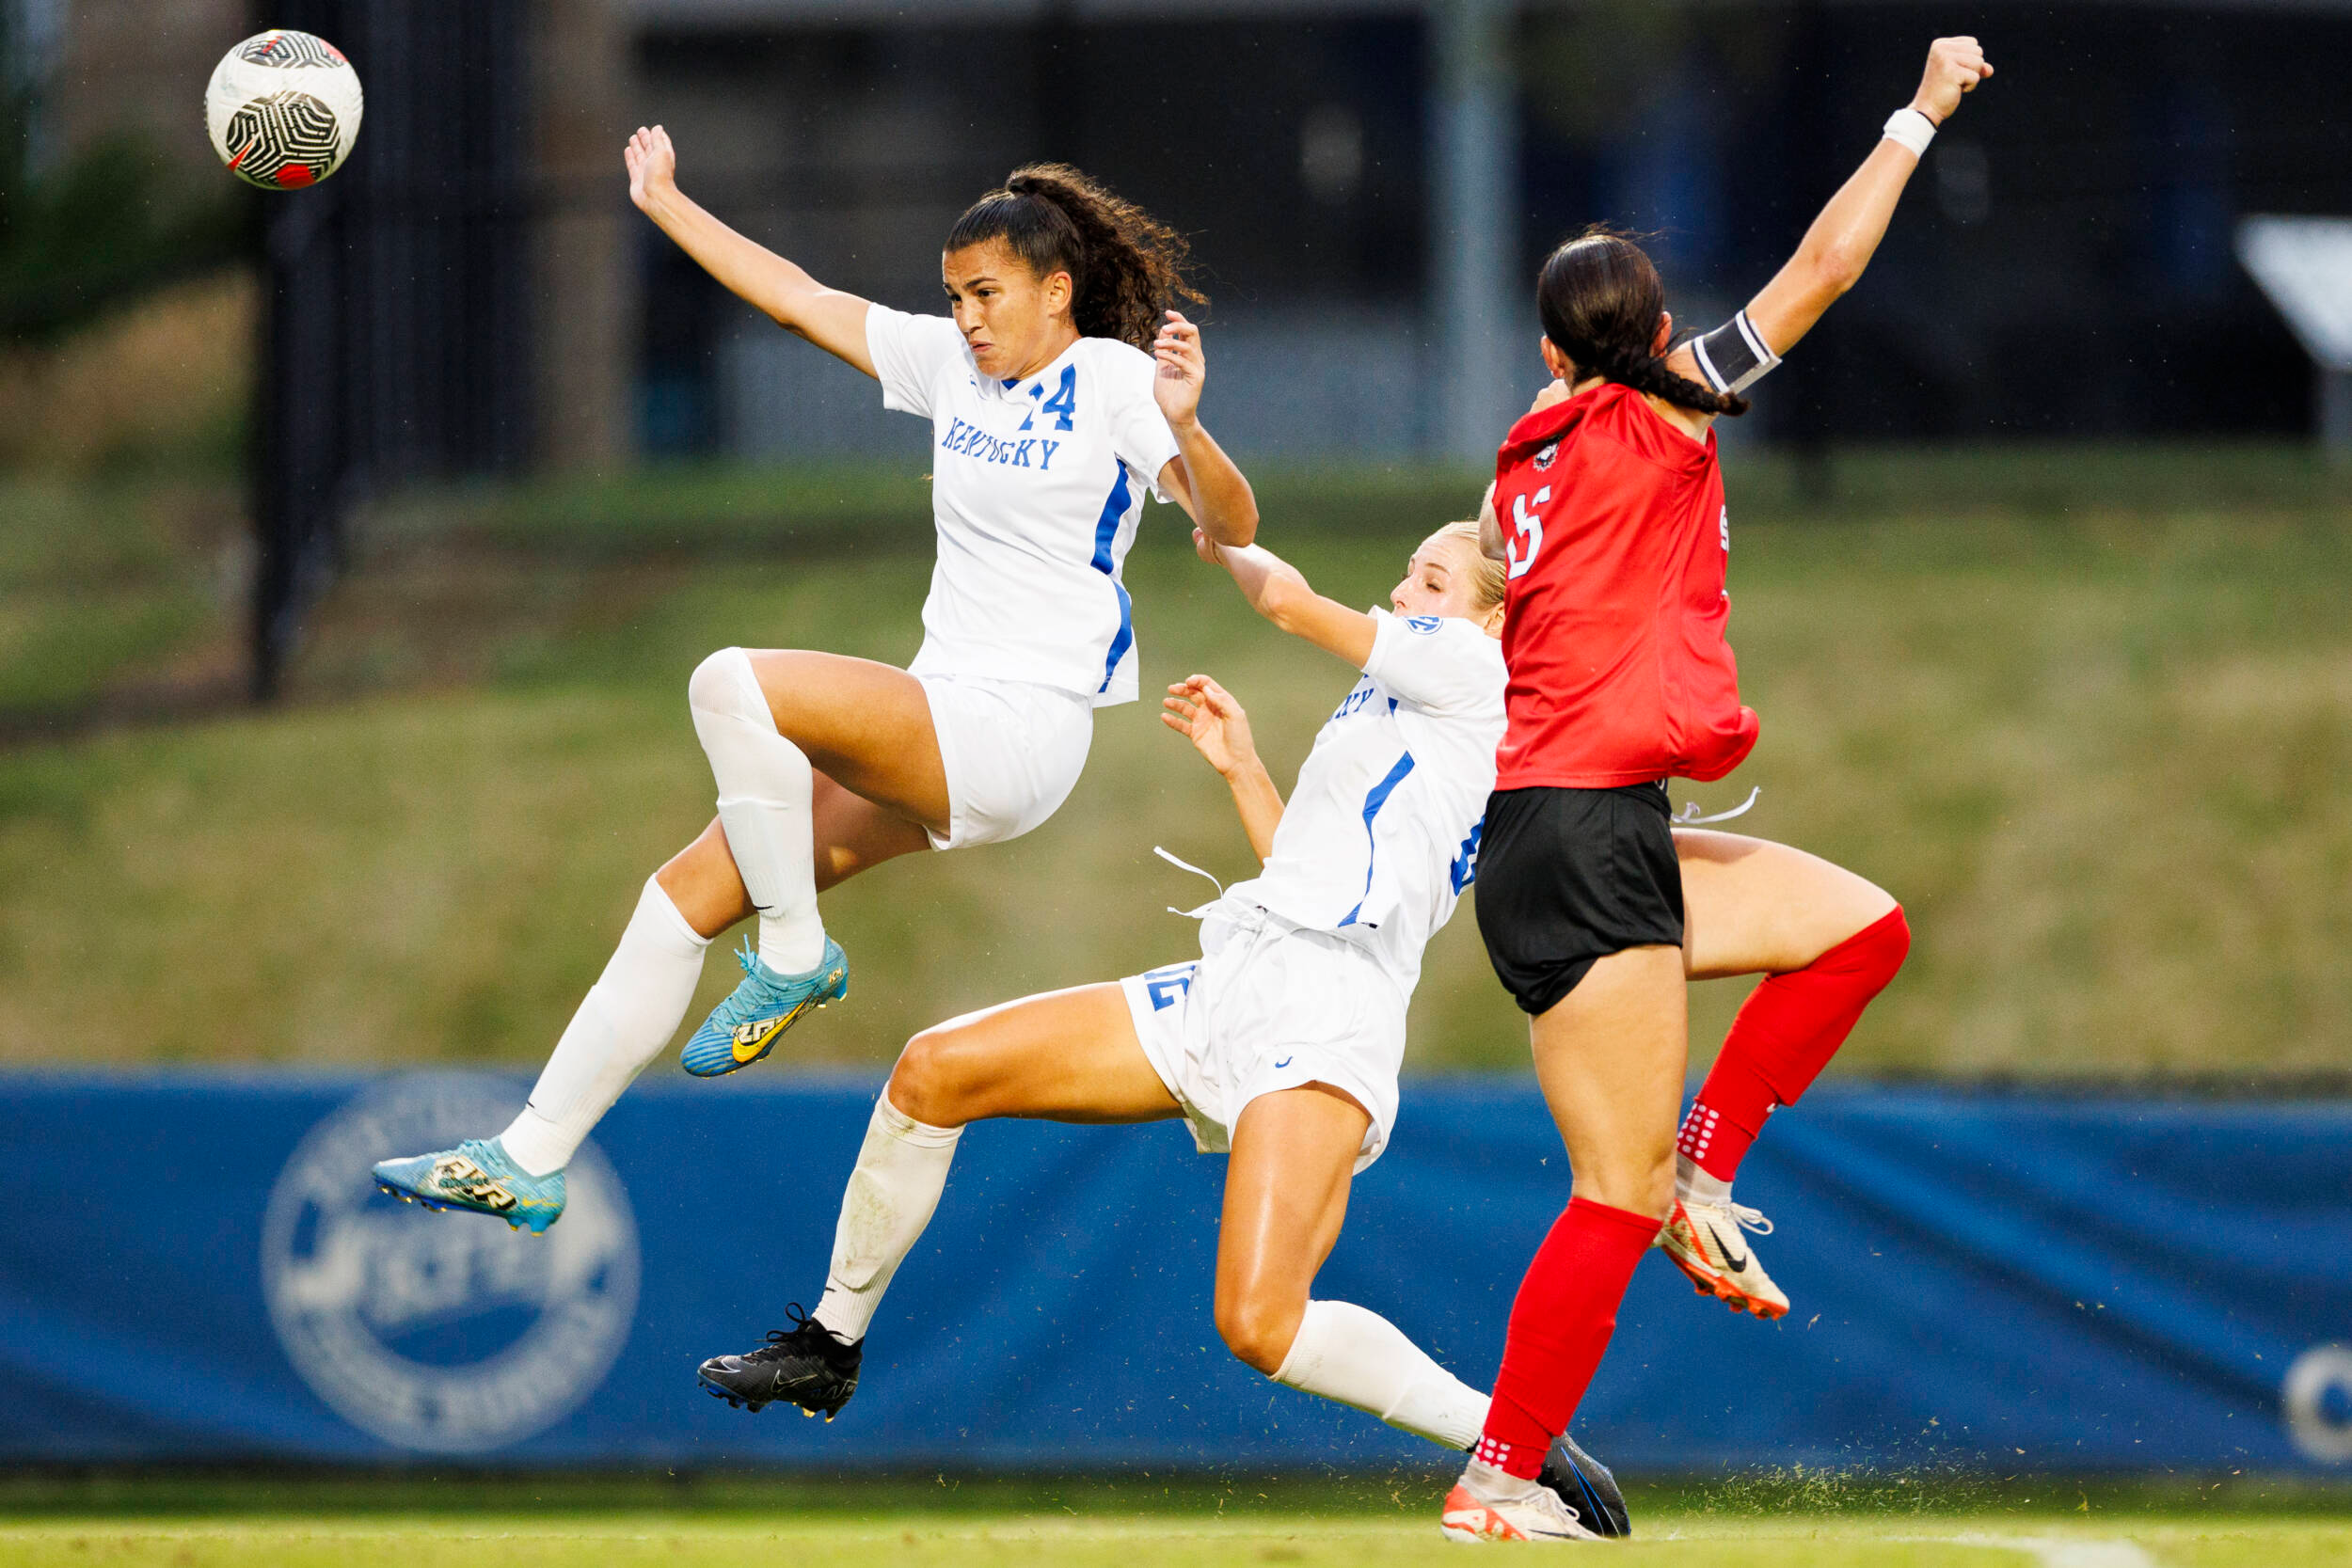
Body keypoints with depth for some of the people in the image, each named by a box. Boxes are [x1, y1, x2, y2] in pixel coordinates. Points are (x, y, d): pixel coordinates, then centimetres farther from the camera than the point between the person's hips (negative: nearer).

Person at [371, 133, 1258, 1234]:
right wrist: (663, 204, 23)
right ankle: (530, 1159, 8)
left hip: (1017, 731, -8)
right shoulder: (951, 362, 13)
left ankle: (796, 956, -11)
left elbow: (1231, 529, -17)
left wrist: (1184, 429, -36)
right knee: (682, 898, 3)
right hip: (933, 727, 8)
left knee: (734, 684, -27)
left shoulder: (1112, 379, -7)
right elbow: (800, 299, 21)